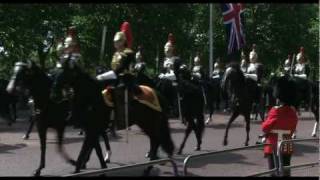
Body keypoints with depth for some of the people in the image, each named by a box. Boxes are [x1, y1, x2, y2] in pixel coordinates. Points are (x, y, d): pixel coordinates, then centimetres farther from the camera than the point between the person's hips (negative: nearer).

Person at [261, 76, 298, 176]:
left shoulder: (275, 111, -18)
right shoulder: (293, 112, 2)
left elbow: (265, 127, -13)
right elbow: (292, 129, 11)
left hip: (274, 147, -6)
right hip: (287, 147, 6)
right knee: (286, 172, 13)